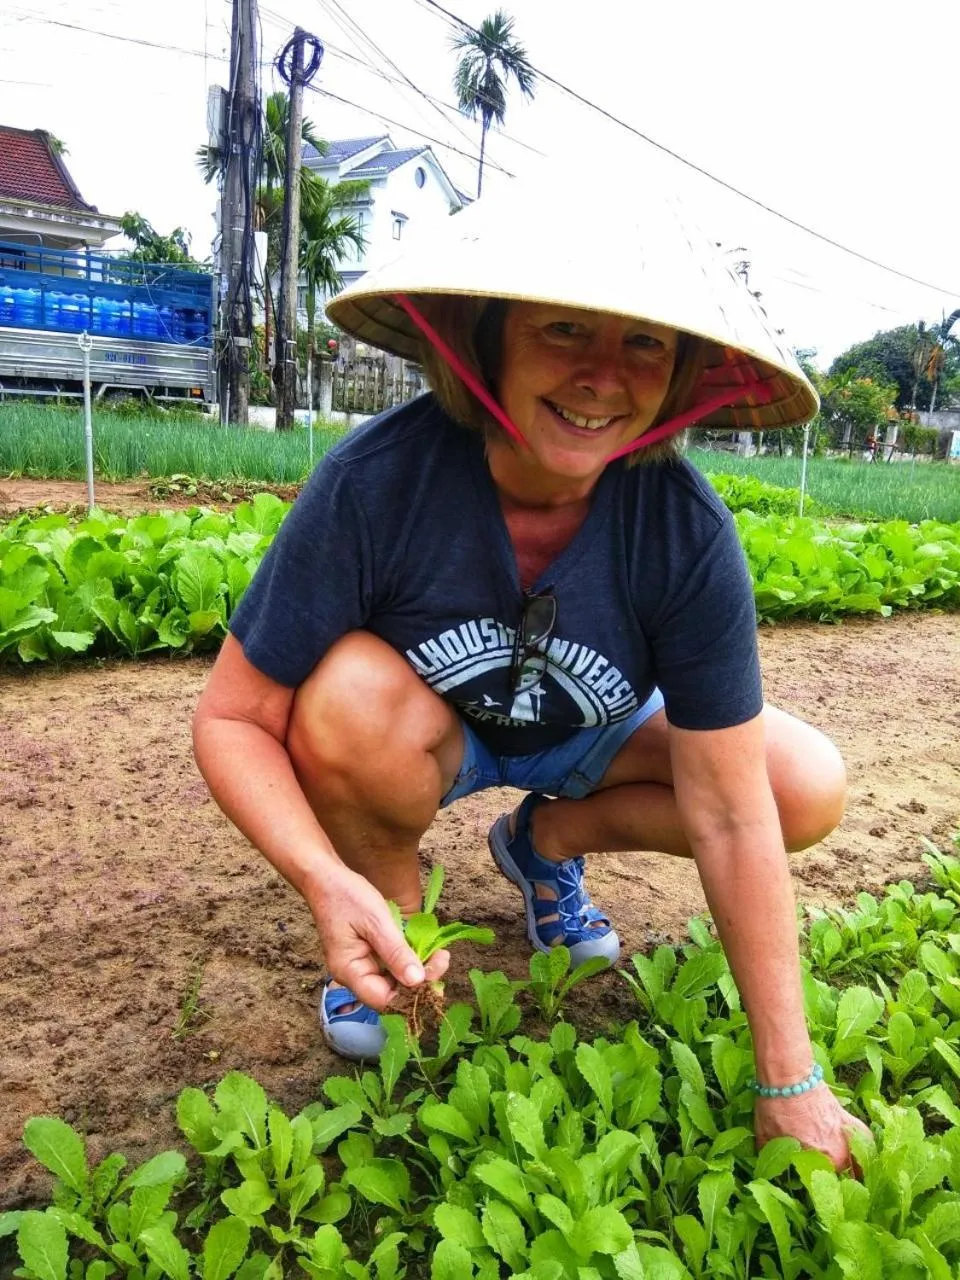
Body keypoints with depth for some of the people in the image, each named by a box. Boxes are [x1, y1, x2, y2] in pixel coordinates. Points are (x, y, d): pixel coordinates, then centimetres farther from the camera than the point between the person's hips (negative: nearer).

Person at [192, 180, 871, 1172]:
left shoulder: (687, 532, -28)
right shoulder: (376, 480, -31)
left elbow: (730, 817, -24)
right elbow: (232, 718, -24)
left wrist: (790, 1085, -19)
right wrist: (327, 885, -42)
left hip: (591, 737, 2)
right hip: (425, 733, -1)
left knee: (812, 791, -14)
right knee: (353, 698, -35)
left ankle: (547, 840, 9)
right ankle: (396, 911, -2)